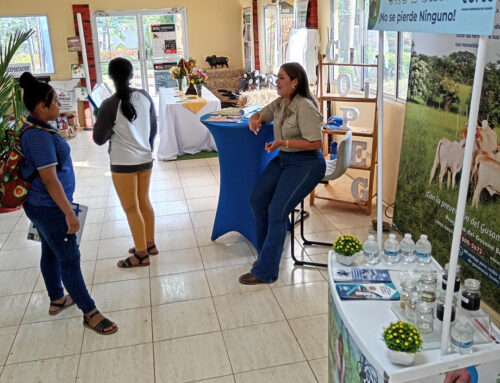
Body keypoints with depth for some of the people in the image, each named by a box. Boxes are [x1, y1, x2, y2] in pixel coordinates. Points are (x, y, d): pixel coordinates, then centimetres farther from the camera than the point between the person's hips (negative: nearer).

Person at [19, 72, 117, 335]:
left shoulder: (33, 129, 7)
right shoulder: (39, 136, -25)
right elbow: (49, 179, -27)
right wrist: (69, 213, -23)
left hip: (41, 205, 10)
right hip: (49, 208, -10)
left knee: (50, 252, 21)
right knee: (69, 258, -2)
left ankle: (56, 300, 39)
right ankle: (90, 313, 10)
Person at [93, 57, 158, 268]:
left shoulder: (109, 105, -17)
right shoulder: (145, 97, -2)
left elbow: (99, 139, -10)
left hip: (123, 164, -6)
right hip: (146, 160, 6)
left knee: (131, 209, 5)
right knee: (144, 202, 19)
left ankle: (141, 254, 15)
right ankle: (149, 244, 33)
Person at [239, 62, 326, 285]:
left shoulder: (305, 107, -19)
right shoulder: (280, 103, 7)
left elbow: (315, 143, -20)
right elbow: (261, 114, 21)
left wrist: (283, 142, -25)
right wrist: (254, 120, -4)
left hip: (306, 163, -9)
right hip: (283, 158, 9)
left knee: (277, 211, -17)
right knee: (256, 199, -4)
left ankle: (265, 271, -7)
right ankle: (266, 253, 13)